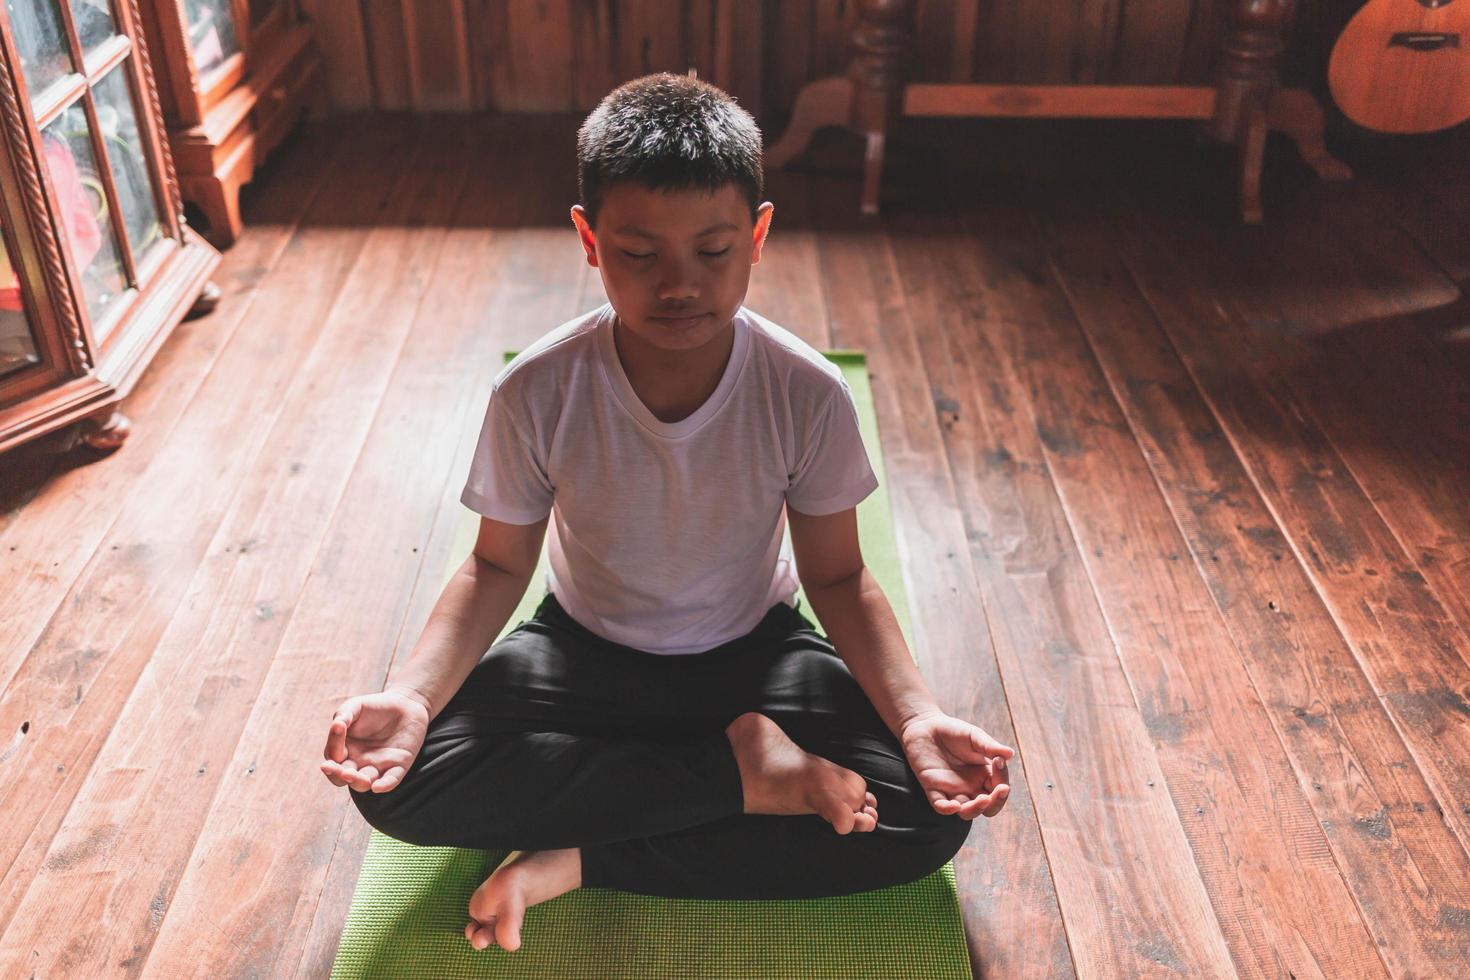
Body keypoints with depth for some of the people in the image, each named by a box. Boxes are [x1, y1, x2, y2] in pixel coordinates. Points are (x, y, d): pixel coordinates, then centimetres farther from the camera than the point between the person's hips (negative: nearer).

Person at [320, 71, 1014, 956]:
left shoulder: (809, 394, -21)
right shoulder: (536, 392, -22)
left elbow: (837, 577, -9)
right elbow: (498, 567, -9)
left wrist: (917, 715, -25)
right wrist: (414, 695, -27)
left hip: (754, 655, 1)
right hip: (584, 651, 0)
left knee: (931, 815, -22)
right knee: (395, 783, -25)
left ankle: (577, 859, -16)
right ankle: (740, 766, -15)